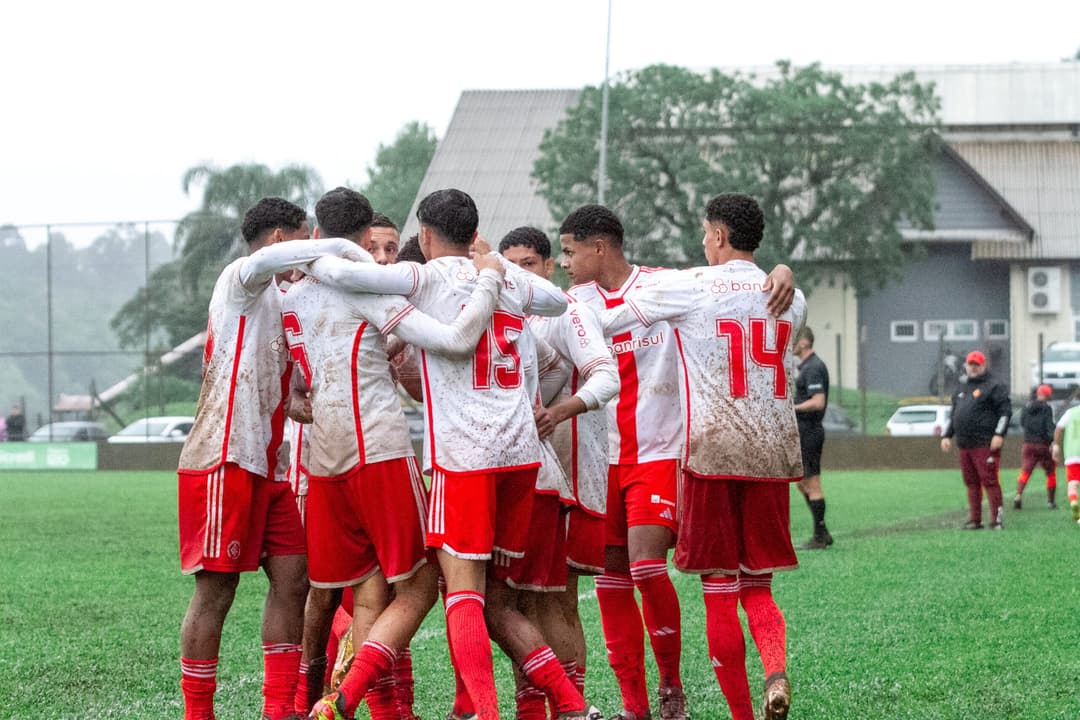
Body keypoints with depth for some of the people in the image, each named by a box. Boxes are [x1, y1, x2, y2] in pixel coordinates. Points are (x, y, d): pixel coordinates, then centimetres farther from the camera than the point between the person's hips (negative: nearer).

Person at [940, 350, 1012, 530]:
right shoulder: (962, 390, 22)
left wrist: (999, 434, -18)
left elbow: (1005, 411, -8)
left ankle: (997, 519, -10)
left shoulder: (994, 386, -1)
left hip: (985, 444, -7)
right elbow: (953, 415, 28)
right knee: (971, 482, 8)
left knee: (989, 481, -10)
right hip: (965, 445, 7)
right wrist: (946, 436, 18)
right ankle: (974, 520, 12)